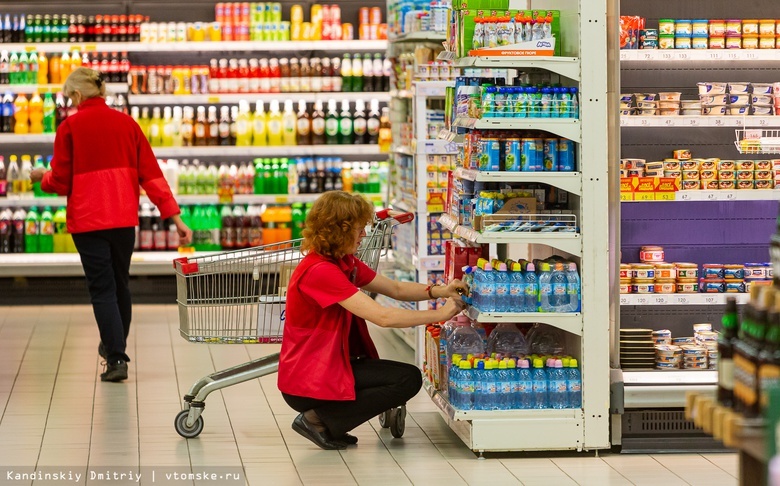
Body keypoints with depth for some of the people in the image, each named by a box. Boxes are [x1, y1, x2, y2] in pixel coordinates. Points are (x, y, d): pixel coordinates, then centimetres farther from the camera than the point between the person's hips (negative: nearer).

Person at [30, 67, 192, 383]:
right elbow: (151, 175, 0)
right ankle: (115, 347, 36)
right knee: (120, 284, 19)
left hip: (87, 220, -4)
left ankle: (117, 359, -9)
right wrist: (175, 217, 0)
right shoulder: (127, 124, 4)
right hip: (124, 219, 4)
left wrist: (42, 177, 17)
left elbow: (60, 183, -6)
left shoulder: (70, 128, -7)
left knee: (102, 289, -1)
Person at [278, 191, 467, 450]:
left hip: (329, 364, 10)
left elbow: (395, 288, 11)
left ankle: (320, 419, 7)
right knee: (408, 379, -12)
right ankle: (318, 419, -8)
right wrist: (440, 314, -18)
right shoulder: (320, 271, -23)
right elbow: (383, 316, -26)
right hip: (307, 381, -10)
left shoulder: (344, 262, 9)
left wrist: (439, 291, -7)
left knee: (406, 377, 11)